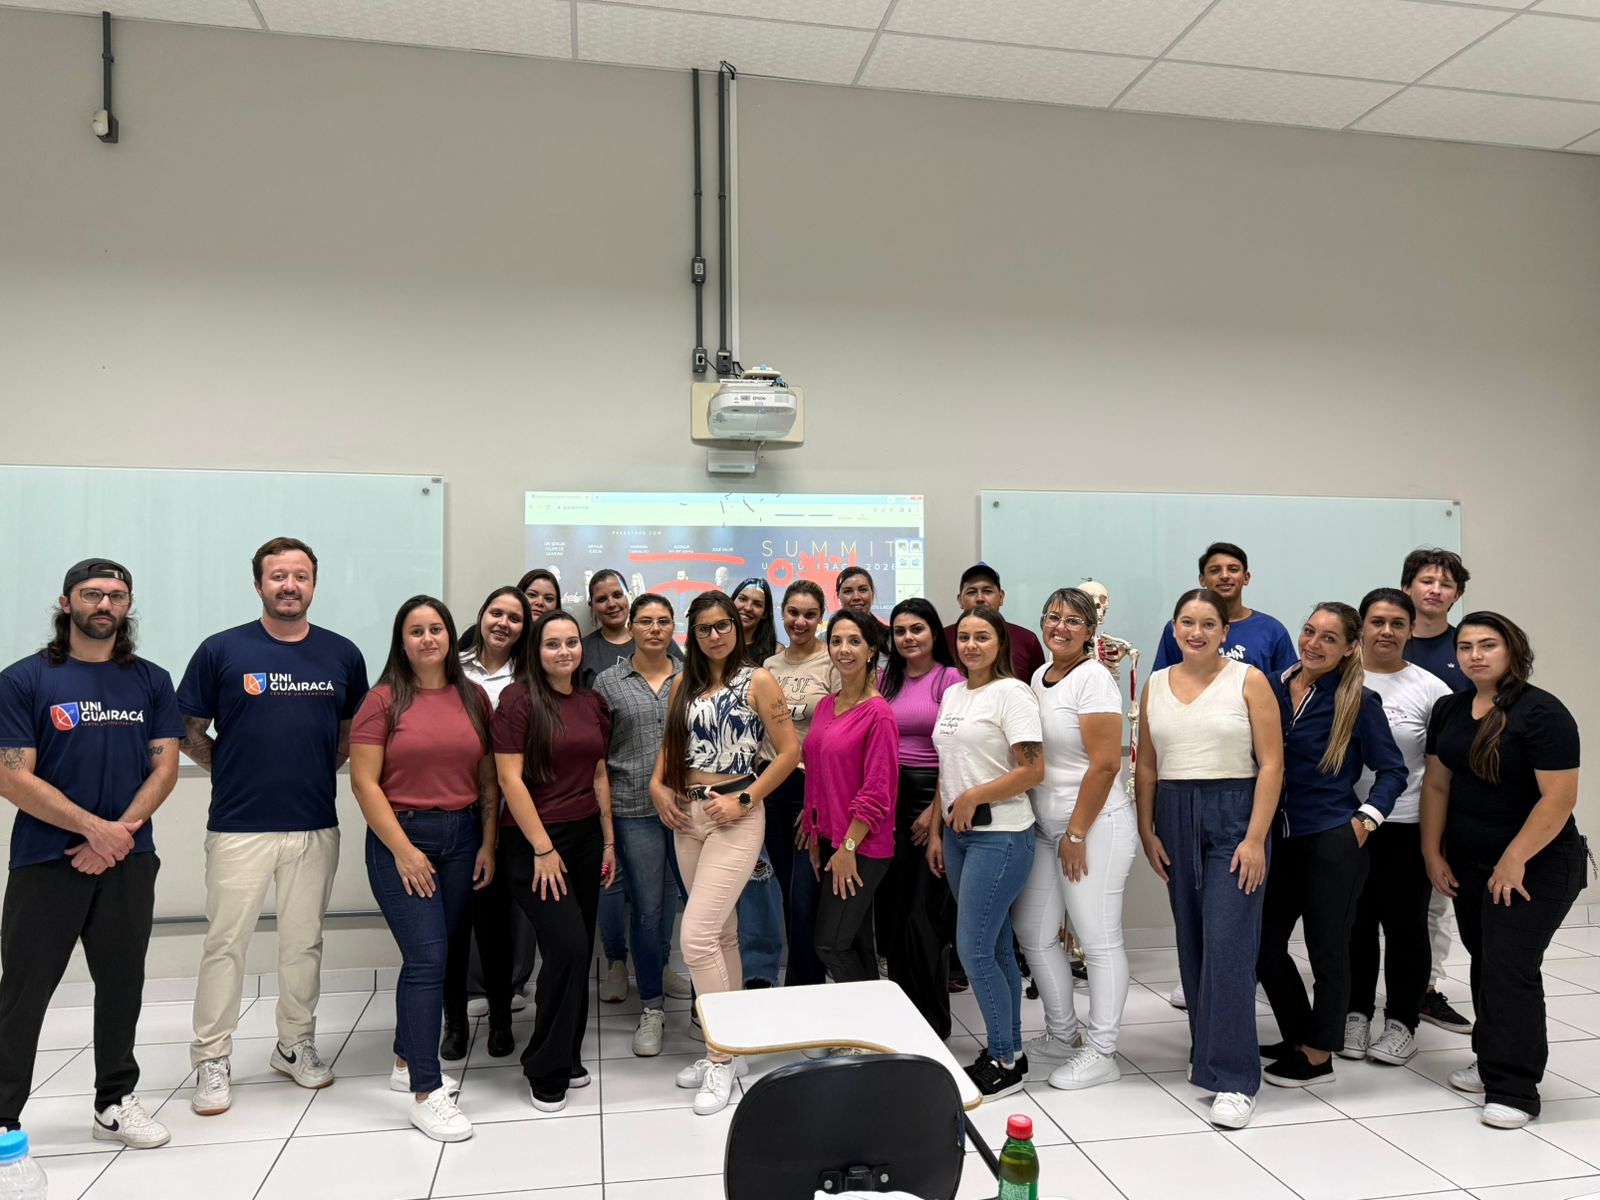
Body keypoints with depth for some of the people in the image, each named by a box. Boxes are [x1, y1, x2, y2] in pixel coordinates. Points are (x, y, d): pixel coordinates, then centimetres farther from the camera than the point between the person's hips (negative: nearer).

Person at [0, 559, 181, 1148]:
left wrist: (118, 836, -11)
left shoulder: (151, 681, 6)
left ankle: (115, 1103, 25)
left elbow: (165, 767, 2)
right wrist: (94, 827, -17)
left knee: (122, 985, 11)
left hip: (129, 861, 3)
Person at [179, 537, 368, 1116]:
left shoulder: (343, 655, 3)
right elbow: (189, 733, 3)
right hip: (238, 827, -2)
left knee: (304, 943, 13)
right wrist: (235, 770, -1)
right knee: (225, 943, 5)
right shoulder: (221, 650, -3)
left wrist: (319, 769, 3)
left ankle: (296, 1045, 28)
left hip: (315, 827, 2)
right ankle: (212, 1061, 19)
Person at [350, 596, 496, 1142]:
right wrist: (402, 849, -12)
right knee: (426, 958, -9)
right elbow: (364, 781, -8)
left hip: (462, 838, 4)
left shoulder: (474, 697, 6)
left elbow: (488, 779, 9)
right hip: (401, 836, -4)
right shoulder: (384, 699, -5)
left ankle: (407, 1061, 32)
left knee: (432, 956, 13)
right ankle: (426, 1093, -1)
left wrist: (488, 844, 3)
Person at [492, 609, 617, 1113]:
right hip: (533, 843, -6)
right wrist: (543, 848, -14)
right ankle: (546, 1070, 5)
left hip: (585, 838, 6)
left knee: (580, 952, 9)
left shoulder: (593, 703, 8)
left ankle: (568, 1058, 26)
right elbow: (510, 778, -13)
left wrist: (609, 841, 12)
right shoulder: (519, 699, -9)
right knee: (567, 946, -13)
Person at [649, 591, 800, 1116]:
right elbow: (671, 743, 20)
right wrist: (657, 785, 2)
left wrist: (743, 799, -13)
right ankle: (728, 1049, 26)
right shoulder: (684, 684, 12)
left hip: (735, 816, -6)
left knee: (697, 936, -13)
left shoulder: (758, 681, -5)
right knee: (722, 934, 14)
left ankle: (721, 1058, 2)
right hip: (687, 816, 6)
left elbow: (790, 750, -7)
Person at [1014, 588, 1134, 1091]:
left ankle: (1101, 1053, 15)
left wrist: (1077, 833, -15)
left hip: (1094, 824, -8)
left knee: (1099, 940, 1)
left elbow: (1105, 764, -18)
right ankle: (1063, 1035, 29)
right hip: (1046, 824, 9)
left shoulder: (1093, 678, -13)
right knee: (1034, 932, 12)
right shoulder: (1040, 677, 12)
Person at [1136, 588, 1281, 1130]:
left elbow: (1271, 764, -7)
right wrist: (1147, 830, 3)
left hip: (1233, 815, -4)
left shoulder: (1248, 681, -4)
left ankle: (1233, 1076, -1)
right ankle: (1208, 1052, 26)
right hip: (1175, 817, 4)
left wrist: (1255, 838, -13)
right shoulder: (1155, 685, 8)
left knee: (1228, 944, -8)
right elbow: (1146, 765, 10)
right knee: (1191, 942, 10)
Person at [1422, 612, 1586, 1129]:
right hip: (1468, 862, 6)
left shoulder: (1542, 713, -15)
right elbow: (1437, 784, 8)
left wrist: (1514, 861, -17)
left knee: (1510, 968, -7)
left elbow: (1559, 798, -19)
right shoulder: (1449, 709, 5)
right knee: (1485, 962, 13)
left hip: (1537, 864, -6)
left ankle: (1513, 1090, 2)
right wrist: (1432, 852, 5)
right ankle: (1491, 1060, 28)